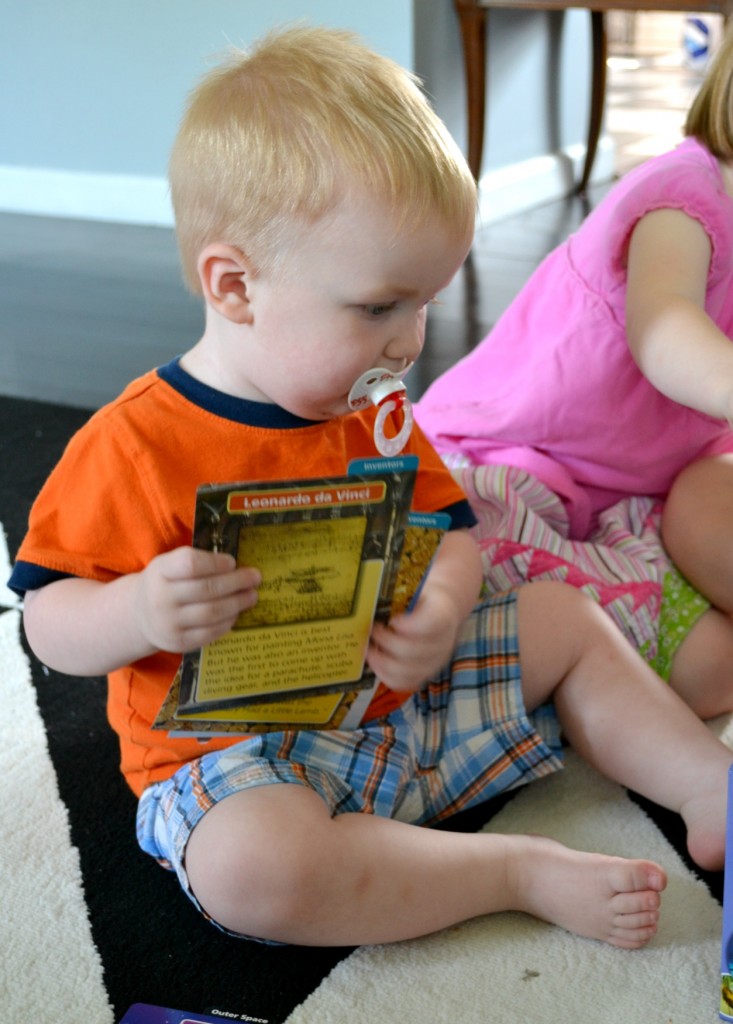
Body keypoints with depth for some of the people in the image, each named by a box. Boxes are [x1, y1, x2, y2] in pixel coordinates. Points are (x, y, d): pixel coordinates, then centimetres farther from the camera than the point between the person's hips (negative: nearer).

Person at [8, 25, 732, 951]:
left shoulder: (371, 418, 3)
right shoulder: (132, 447, -19)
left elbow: (447, 535, 6)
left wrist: (441, 613, -18)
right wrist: (140, 613, -39)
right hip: (237, 757, -6)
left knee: (565, 617, 8)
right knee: (253, 868, -38)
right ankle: (523, 871, -20)